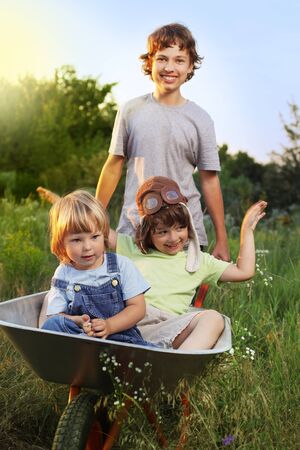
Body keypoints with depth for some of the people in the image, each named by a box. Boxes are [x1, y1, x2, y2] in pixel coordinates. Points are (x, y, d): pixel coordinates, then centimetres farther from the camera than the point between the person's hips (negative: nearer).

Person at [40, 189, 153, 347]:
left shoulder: (121, 265, 3)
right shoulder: (63, 275, 5)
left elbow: (138, 307, 0)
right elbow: (54, 315, 1)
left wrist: (109, 326, -16)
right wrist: (78, 322, -20)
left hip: (120, 333, -1)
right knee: (53, 324, -29)